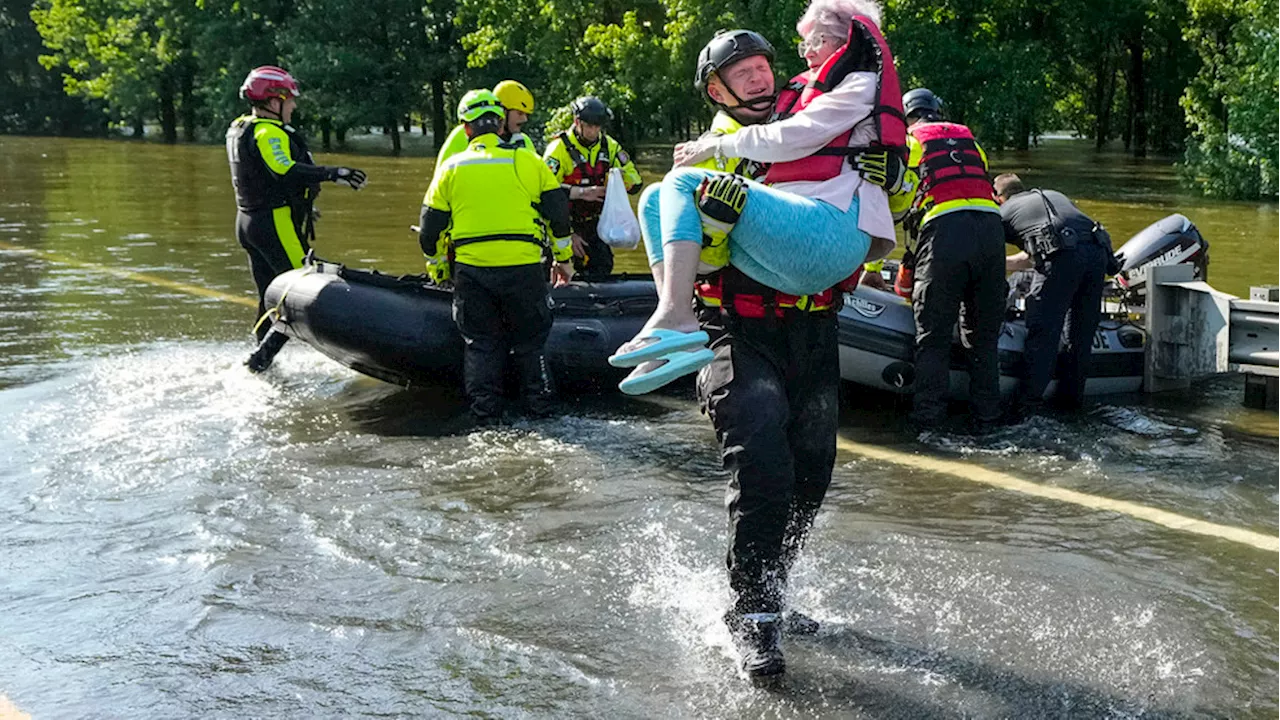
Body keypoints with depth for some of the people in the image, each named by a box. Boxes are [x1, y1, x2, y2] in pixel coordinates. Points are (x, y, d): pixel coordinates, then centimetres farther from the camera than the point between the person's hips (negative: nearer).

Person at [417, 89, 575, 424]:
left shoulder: (451, 168, 7)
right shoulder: (528, 161, 4)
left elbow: (430, 230, 10)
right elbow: (558, 212, 6)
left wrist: (437, 268, 25)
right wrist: (563, 258, 18)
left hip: (470, 269, 1)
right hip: (523, 267, -1)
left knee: (481, 343, 12)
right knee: (529, 340, 14)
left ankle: (486, 414, 12)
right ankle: (540, 405, 16)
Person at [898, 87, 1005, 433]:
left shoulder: (907, 141, 17)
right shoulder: (969, 139, 29)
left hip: (944, 231, -4)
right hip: (991, 228, 4)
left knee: (933, 335, 1)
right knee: (983, 333, 12)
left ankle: (928, 420, -1)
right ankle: (986, 419, 13)